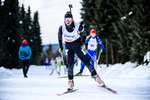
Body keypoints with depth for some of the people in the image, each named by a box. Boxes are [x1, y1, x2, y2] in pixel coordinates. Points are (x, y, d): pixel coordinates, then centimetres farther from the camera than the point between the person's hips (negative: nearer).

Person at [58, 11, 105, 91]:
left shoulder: (78, 26, -18)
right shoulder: (62, 28, -14)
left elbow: (83, 33, 2)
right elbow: (59, 36, 6)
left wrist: (83, 43, -4)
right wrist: (60, 47, 8)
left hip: (78, 45, -1)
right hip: (68, 46, 1)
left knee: (86, 62, -3)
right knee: (70, 64, -12)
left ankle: (96, 77, 9)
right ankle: (70, 82, -2)